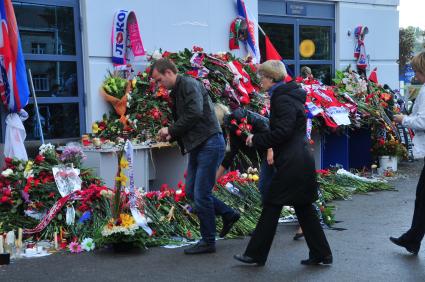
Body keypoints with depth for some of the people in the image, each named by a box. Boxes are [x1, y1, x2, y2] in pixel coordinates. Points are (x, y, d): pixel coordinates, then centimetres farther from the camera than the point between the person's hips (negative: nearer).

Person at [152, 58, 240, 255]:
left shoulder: (189, 84, -11)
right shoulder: (176, 92, 18)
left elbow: (195, 113, -25)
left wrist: (171, 130, -16)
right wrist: (172, 136, 5)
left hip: (210, 144, -10)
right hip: (197, 147, 10)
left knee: (201, 195, -4)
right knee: (191, 192, 13)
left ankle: (208, 242, 10)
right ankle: (228, 215, 27)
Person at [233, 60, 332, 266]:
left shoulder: (282, 99, -14)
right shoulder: (288, 95, 16)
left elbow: (282, 132, -21)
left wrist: (256, 140, -11)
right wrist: (258, 139, 12)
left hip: (291, 163, -10)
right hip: (301, 161, 10)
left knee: (272, 206, -2)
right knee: (303, 207, 14)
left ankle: (256, 254, 8)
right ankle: (321, 254, 20)